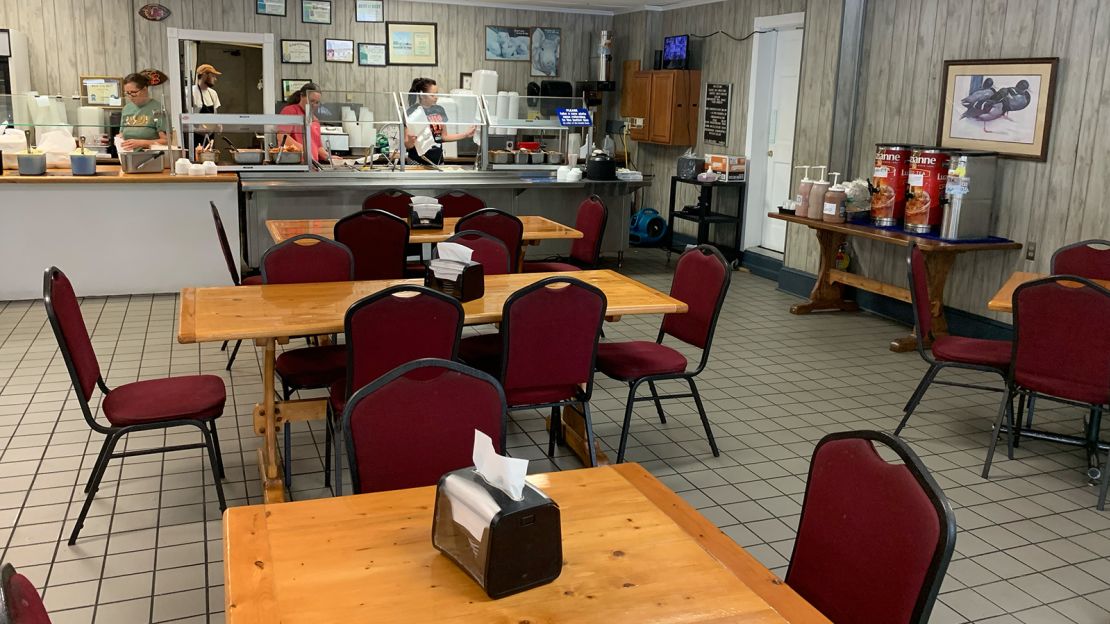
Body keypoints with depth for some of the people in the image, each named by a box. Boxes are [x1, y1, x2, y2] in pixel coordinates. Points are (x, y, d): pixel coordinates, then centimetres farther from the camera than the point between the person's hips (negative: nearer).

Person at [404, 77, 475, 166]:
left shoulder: (439, 110, 5)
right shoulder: (411, 112, -9)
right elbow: (407, 145, -10)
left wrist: (466, 134, 9)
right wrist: (410, 141, -31)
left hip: (438, 162, 4)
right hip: (417, 163, -4)